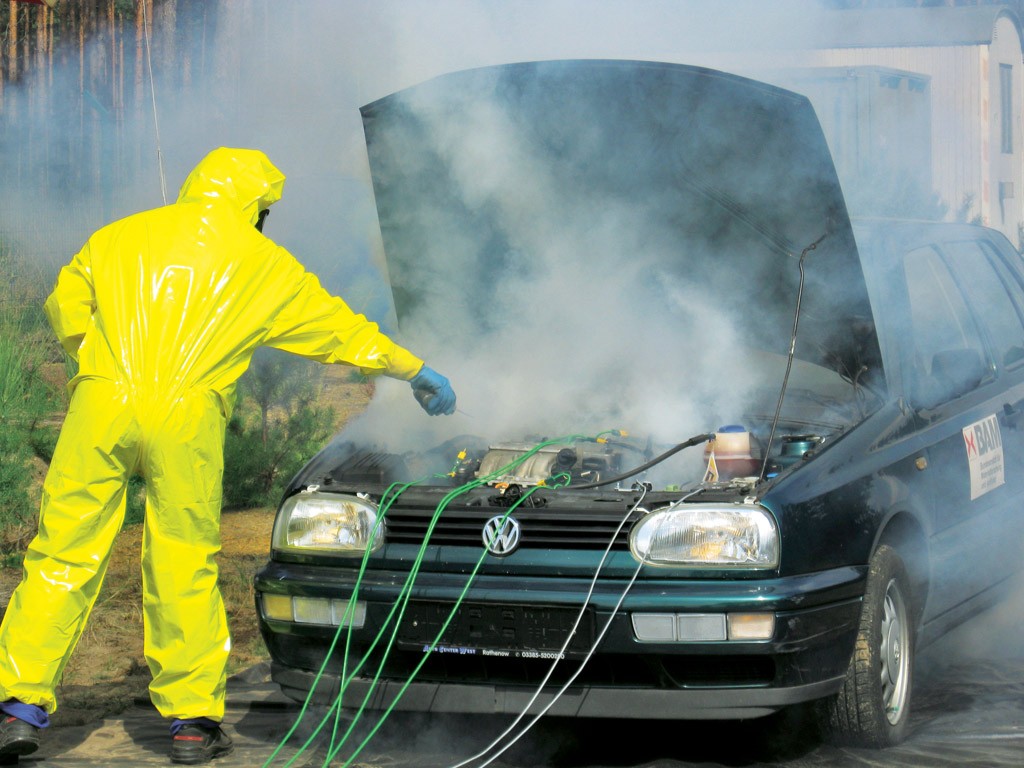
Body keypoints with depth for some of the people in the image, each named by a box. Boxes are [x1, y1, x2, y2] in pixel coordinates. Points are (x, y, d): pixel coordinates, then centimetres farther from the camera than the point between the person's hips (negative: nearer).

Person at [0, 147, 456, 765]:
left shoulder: (120, 237, 19)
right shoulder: (263, 263, 15)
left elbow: (64, 309, 25)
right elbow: (343, 331, 24)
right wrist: (419, 373, 37)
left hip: (102, 404, 2)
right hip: (186, 416, -1)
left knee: (64, 556, 4)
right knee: (186, 566, 7)